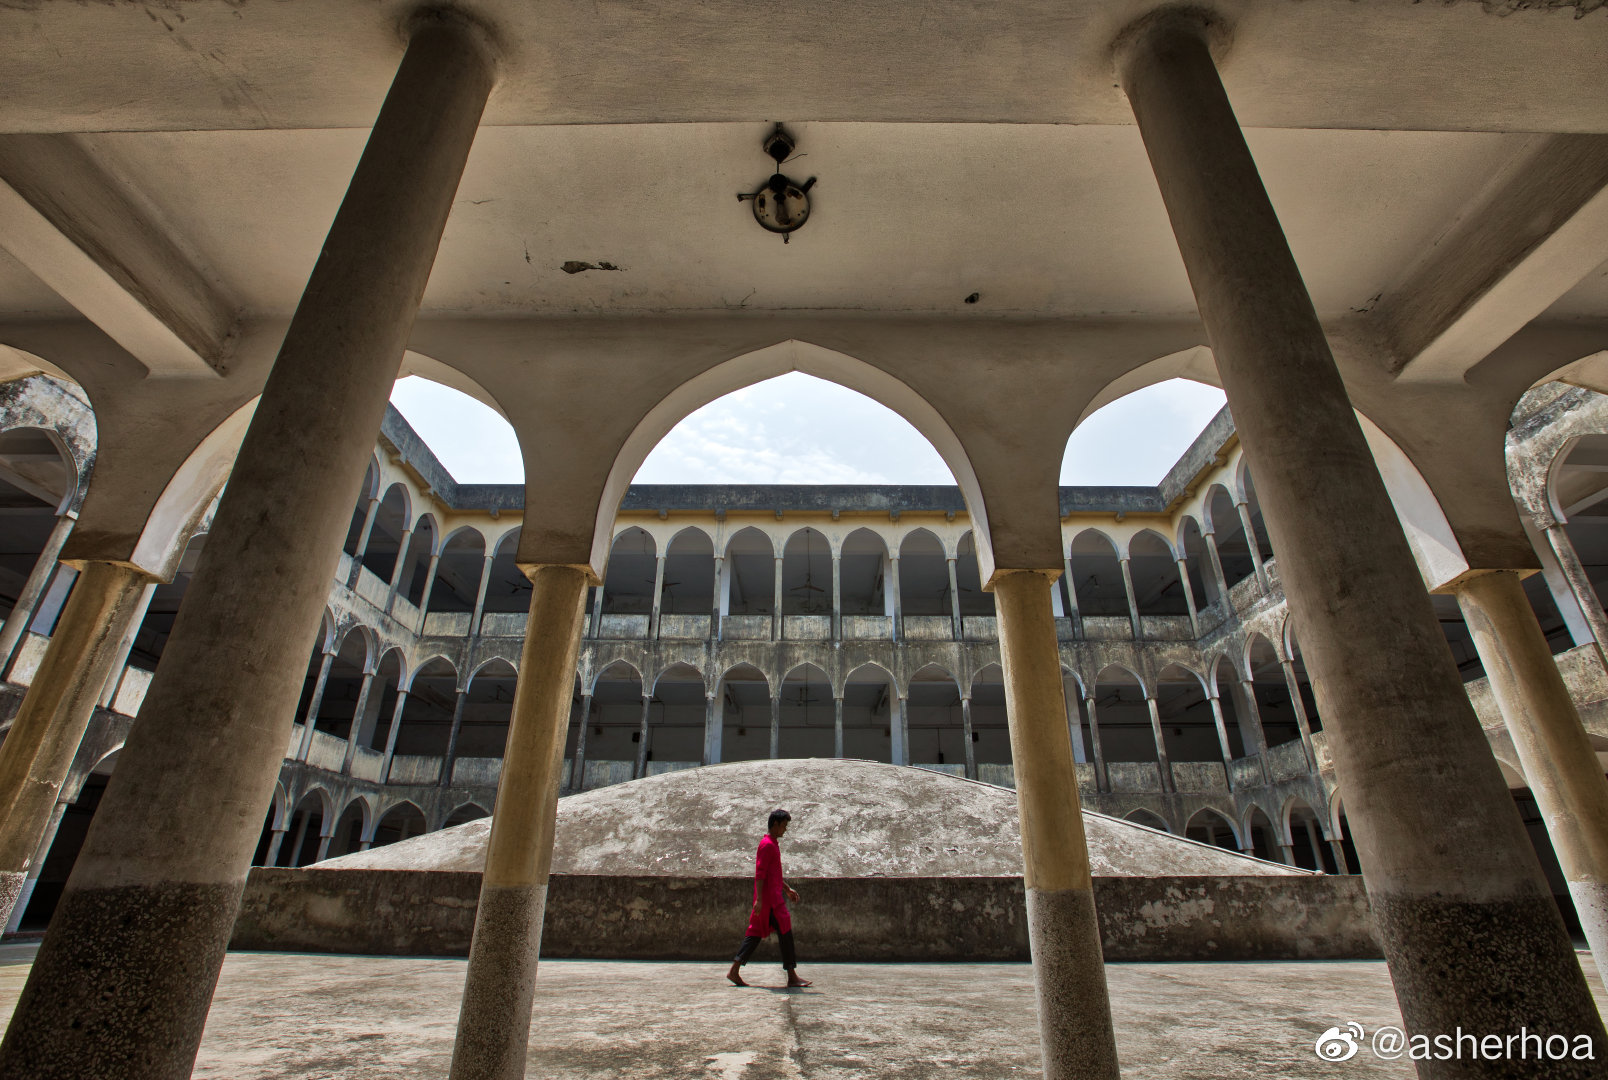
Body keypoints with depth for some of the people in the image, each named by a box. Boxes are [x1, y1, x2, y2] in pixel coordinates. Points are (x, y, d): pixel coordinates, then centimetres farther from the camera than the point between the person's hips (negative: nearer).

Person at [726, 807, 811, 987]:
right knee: (785, 933, -4)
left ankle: (734, 971, 11)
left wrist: (788, 889, 24)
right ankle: (792, 977, 2)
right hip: (769, 898, -10)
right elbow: (760, 873, -20)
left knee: (756, 933, 10)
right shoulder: (767, 844, -14)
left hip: (774, 896, 10)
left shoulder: (773, 844, 18)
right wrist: (759, 899, -24)